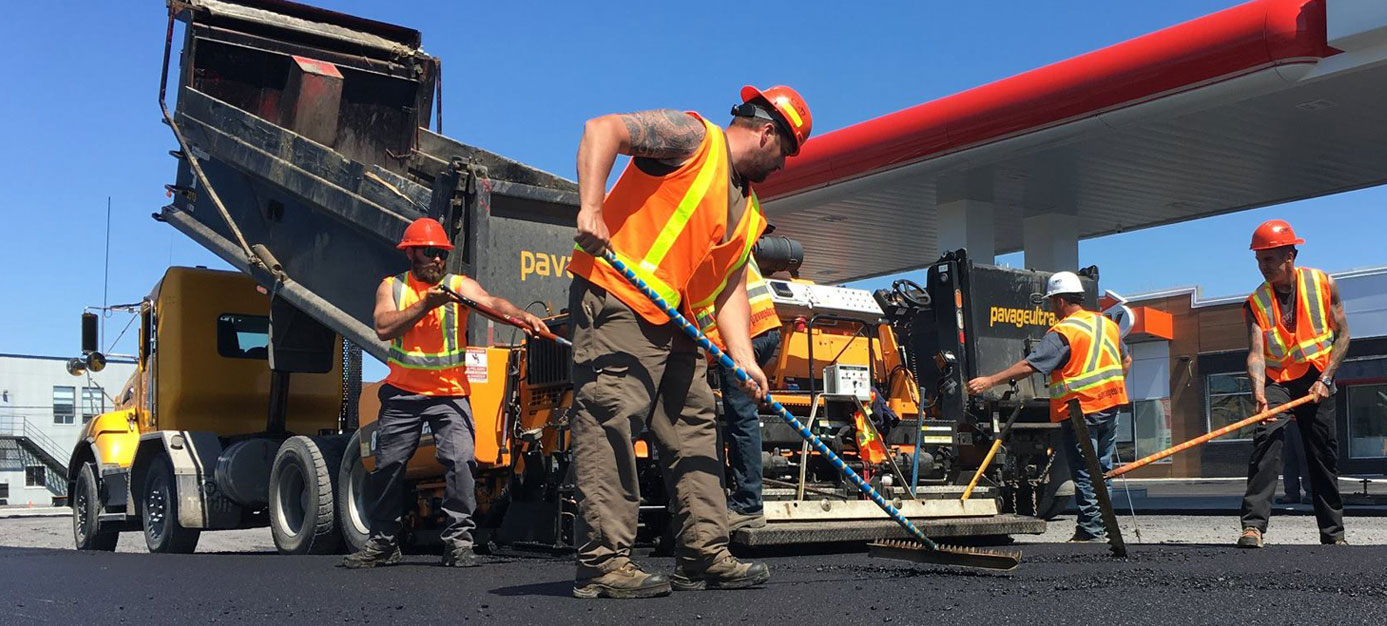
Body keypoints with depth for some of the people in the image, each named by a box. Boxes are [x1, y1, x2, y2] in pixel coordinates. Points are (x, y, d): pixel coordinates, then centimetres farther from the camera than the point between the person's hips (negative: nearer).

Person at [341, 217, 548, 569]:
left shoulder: (459, 285, 0)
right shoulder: (392, 287, 6)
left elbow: (491, 302, -19)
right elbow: (383, 328, -11)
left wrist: (523, 316, -38)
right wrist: (424, 305, -20)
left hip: (449, 394, -2)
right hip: (403, 394, 2)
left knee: (460, 460, -16)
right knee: (387, 466, 7)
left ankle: (459, 539, -7)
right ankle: (382, 542, 21)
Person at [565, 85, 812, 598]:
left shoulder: (747, 212, 20)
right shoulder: (694, 137, -4)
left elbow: (730, 288, 14)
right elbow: (602, 130, -14)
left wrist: (743, 357, 0)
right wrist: (591, 208, -26)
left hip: (677, 325, 10)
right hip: (616, 301, -9)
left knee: (695, 431, 9)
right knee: (611, 424, -12)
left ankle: (704, 555, 15)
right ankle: (603, 562, -9)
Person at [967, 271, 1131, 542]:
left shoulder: (1062, 333, -15)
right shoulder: (1107, 324, 11)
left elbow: (1029, 366, -21)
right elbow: (1126, 360, 21)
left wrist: (990, 381, -20)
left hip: (1079, 410, -7)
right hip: (1110, 407, 7)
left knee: (1084, 473, 0)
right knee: (1102, 468, 14)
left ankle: (1090, 530, 2)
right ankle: (1104, 526, 18)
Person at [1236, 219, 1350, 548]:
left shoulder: (1323, 284, -4)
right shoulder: (1256, 303, -6)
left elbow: (1342, 334, 0)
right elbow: (1256, 352, -16)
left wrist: (1325, 379, -10)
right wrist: (1259, 393, -33)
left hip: (1316, 381, 1)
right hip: (1276, 382, -1)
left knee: (1324, 456, 5)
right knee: (1266, 441, -21)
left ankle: (1333, 533, 18)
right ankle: (1254, 525, -26)